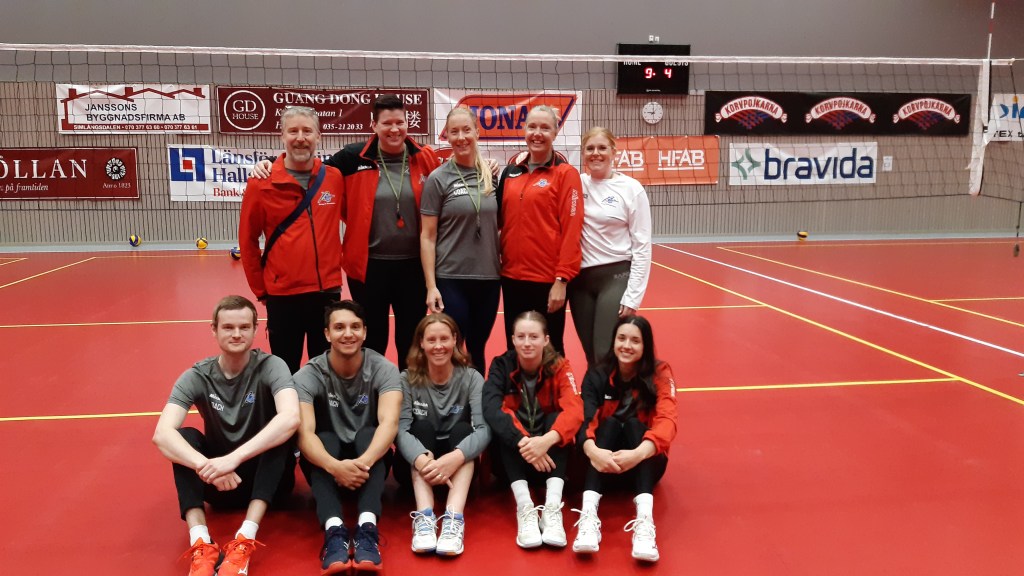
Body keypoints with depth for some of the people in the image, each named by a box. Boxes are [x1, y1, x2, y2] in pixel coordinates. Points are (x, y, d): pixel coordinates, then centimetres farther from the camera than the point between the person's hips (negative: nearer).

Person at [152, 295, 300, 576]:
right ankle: (201, 543, -34)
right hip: (218, 481, 2)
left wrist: (234, 458, -44)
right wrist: (206, 467, -42)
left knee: (280, 434, -31)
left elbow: (291, 418, -34)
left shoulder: (270, 366, -15)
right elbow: (162, 434, -25)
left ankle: (245, 540, -37)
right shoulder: (197, 376, -10)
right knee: (183, 437, -23)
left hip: (269, 477, -2)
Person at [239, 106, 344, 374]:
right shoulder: (261, 183, -6)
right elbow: (247, 240, 1)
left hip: (328, 292, 2)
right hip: (283, 296, -2)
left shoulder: (335, 178, 0)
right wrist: (260, 289, 3)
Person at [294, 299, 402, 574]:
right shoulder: (308, 376, -13)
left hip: (370, 463, 0)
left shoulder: (383, 369, -13)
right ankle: (334, 529, -47)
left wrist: (364, 462, -47)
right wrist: (335, 467, -47)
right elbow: (305, 433, -27)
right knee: (325, 438, -32)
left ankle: (367, 527, -47)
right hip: (328, 468, 0)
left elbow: (389, 423, -28)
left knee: (367, 435, -32)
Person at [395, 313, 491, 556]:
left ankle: (454, 518, -42)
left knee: (462, 429, -26)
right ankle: (424, 516, -41)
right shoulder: (408, 380, -7)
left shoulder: (471, 378, -8)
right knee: (422, 427, -25)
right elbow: (401, 429, -22)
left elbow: (484, 429, -23)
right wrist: (422, 459, -44)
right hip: (418, 467, 0)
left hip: (459, 467, 0)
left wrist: (455, 458, -43)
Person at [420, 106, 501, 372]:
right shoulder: (438, 178, -4)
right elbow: (428, 236, -4)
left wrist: (503, 265, 5)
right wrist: (431, 285, -10)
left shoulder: (493, 175, 5)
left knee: (477, 350, 14)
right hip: (450, 280, -3)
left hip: (489, 278, 3)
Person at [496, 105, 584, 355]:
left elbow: (571, 230, -11)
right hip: (512, 276, 5)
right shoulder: (510, 171, 9)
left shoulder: (566, 173, -6)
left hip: (548, 278, -5)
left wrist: (562, 279, -16)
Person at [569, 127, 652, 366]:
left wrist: (633, 296, -10)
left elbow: (642, 246, -6)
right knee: (591, 357, 10)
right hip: (580, 278, 4)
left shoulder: (631, 188, -4)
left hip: (616, 276, -3)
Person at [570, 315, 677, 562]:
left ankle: (644, 518, -46)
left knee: (633, 423, -28)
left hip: (645, 461, 0)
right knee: (610, 423, -28)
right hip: (605, 461, 1)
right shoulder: (597, 374, -6)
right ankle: (588, 514, -44)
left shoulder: (660, 373, -8)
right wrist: (592, 450, -44)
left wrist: (638, 454, -43)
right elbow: (584, 419, -21)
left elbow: (667, 420, -24)